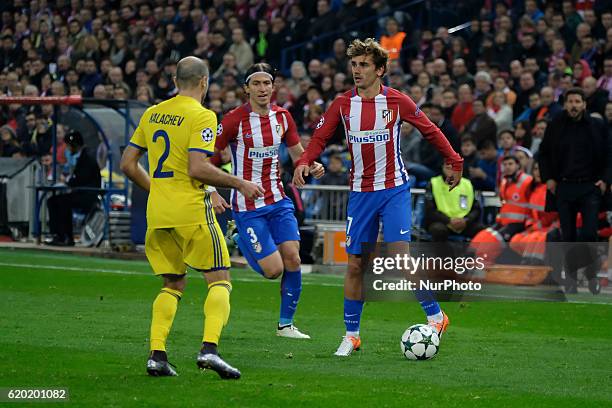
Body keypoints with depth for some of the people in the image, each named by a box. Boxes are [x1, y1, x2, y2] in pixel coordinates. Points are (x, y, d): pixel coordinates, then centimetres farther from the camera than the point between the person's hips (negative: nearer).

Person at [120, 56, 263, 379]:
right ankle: (209, 349, -18)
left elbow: (128, 163, 13)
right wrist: (240, 184, -9)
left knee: (173, 285, 15)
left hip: (157, 212, 6)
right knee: (219, 280, 1)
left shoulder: (152, 114, 11)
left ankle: (156, 354, 2)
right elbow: (197, 169, -19)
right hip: (191, 210, -6)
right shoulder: (202, 116, -9)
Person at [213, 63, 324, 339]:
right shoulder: (235, 120, -12)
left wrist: (313, 168, -7)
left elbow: (298, 154, 14)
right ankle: (239, 240, 22)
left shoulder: (282, 116, 3)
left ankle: (286, 324, 9)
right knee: (273, 270, -9)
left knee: (293, 259, -6)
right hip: (247, 206, -5)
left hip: (278, 200, 5)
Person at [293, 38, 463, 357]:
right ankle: (351, 334, 13)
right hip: (360, 192, 3)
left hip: (394, 189, -3)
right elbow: (320, 138, 5)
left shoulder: (396, 101, -6)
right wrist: (304, 162, -14)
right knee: (355, 264, 2)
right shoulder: (343, 104, 1)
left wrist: (454, 162, 8)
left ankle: (435, 316, -2)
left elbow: (430, 131, 6)